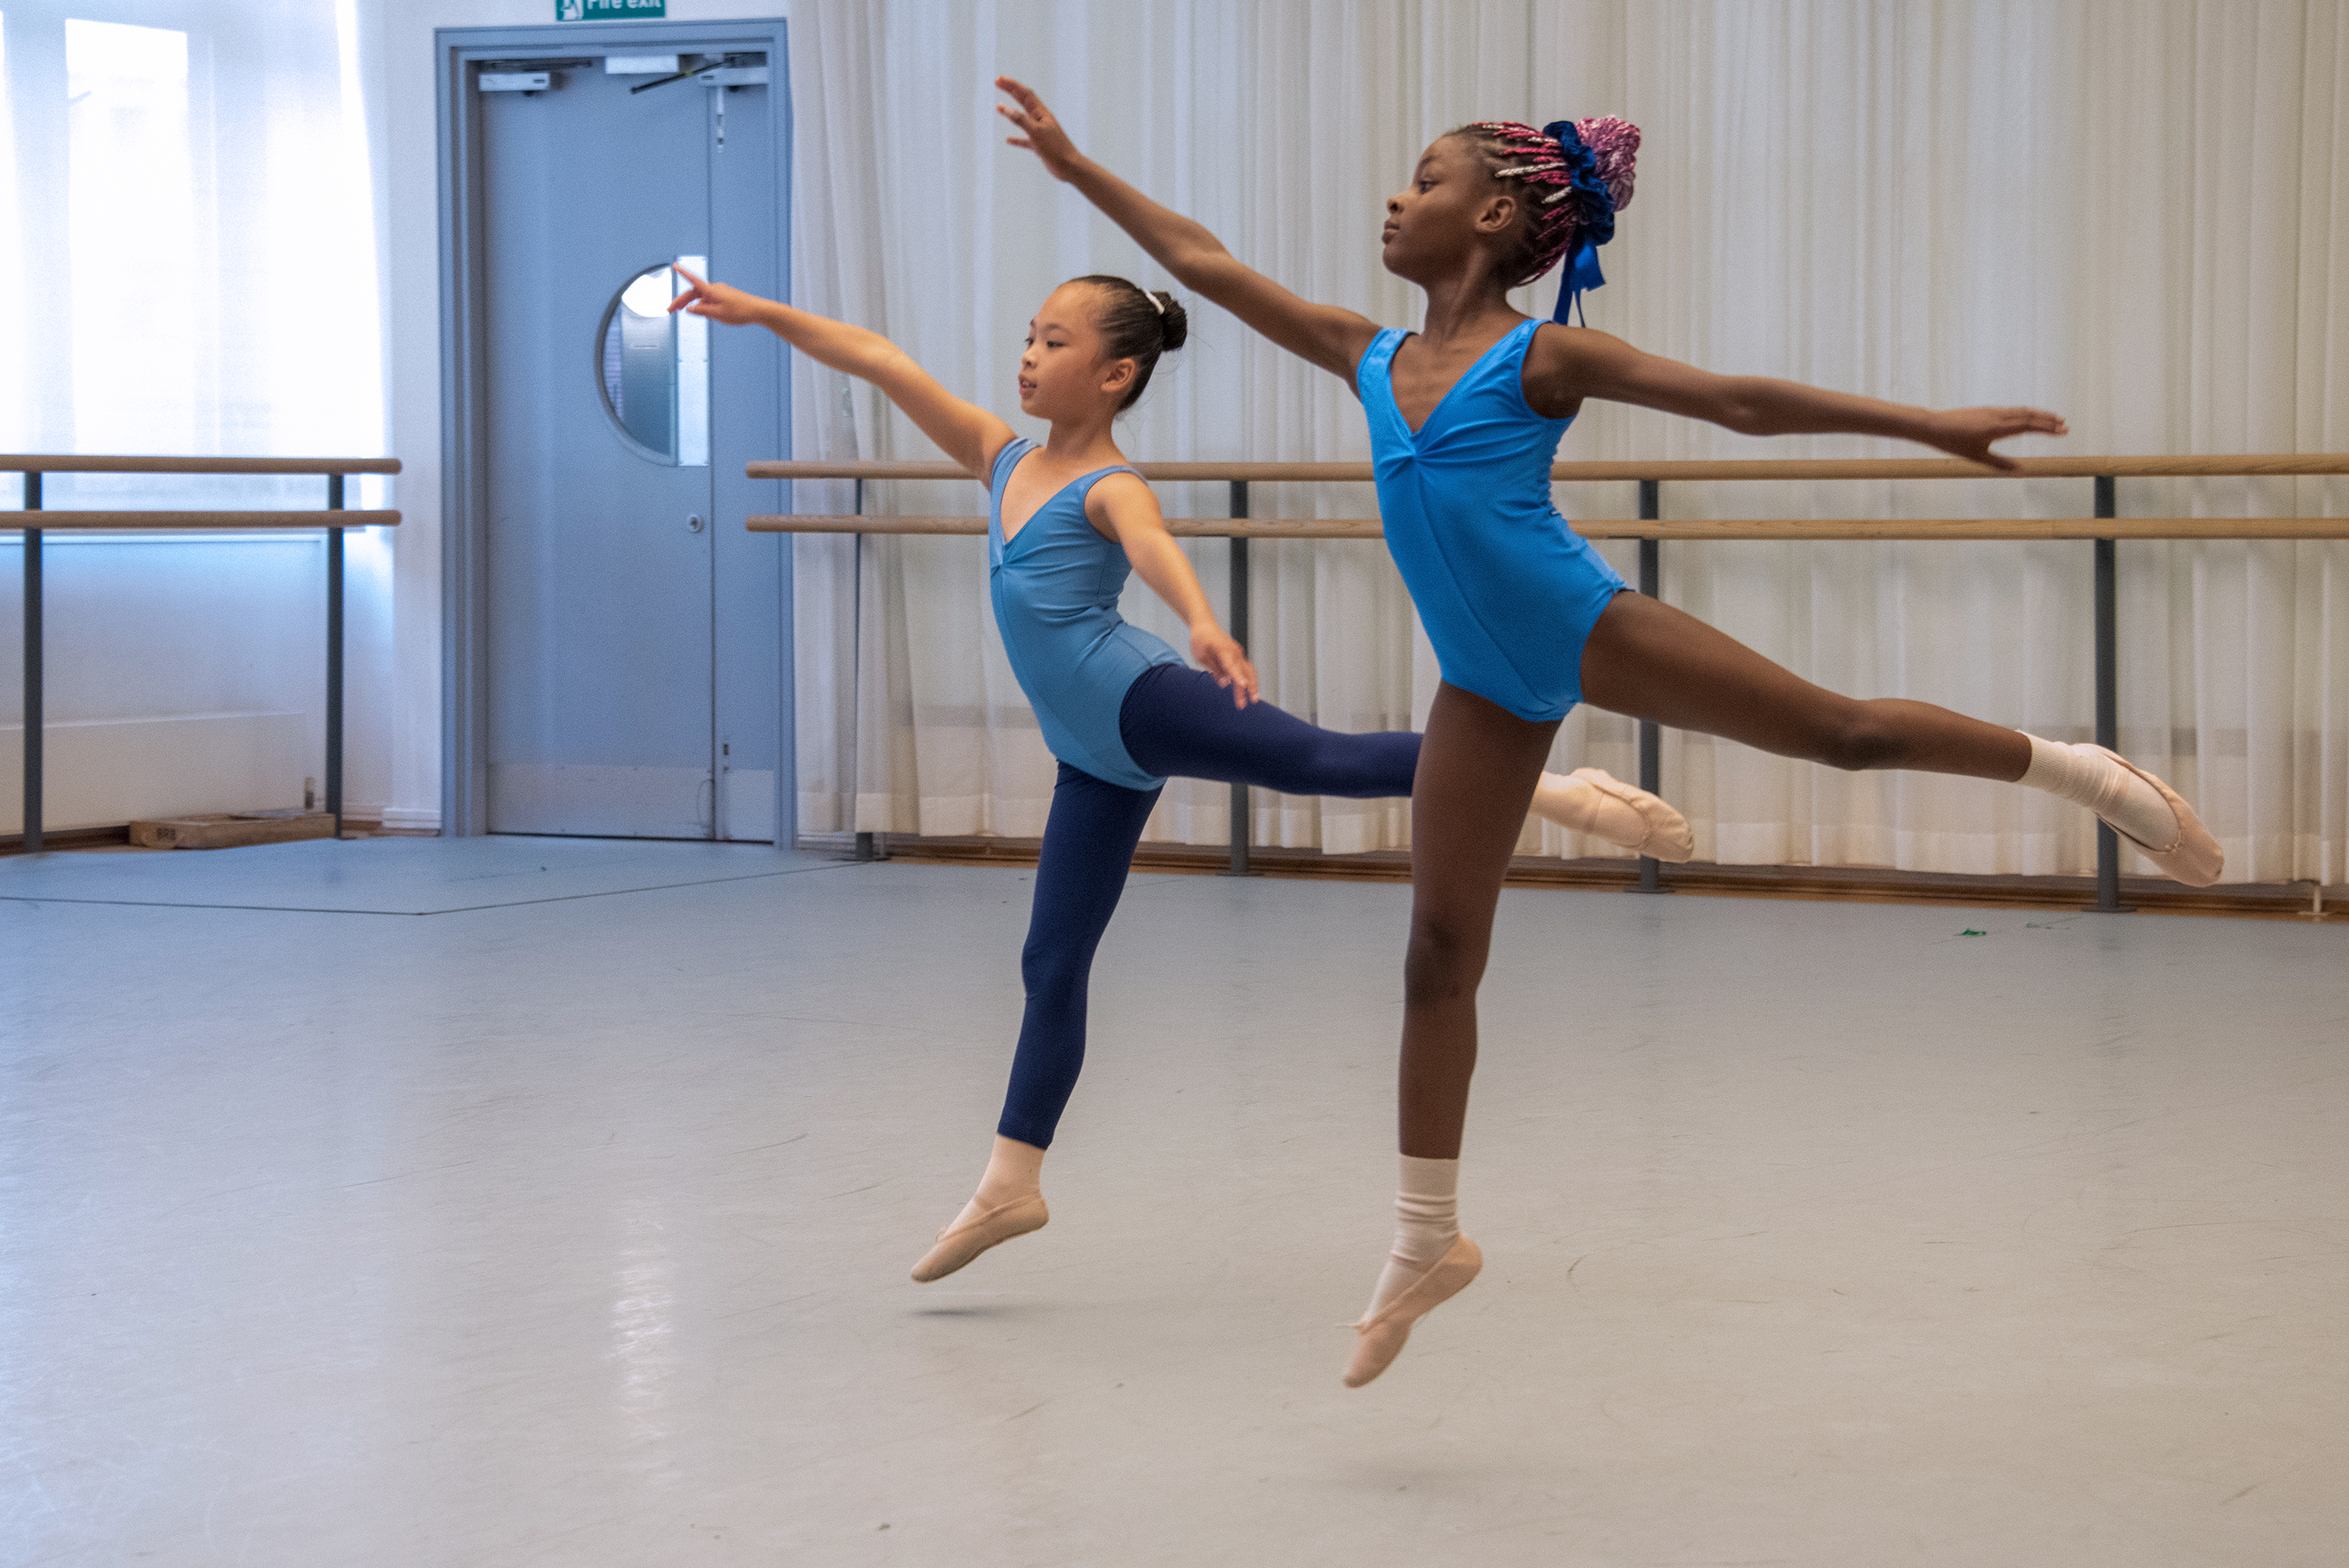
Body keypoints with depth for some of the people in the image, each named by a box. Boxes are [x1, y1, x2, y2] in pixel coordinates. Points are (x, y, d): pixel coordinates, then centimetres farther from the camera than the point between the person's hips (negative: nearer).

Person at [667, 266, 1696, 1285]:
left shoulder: (1109, 488, -8)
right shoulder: (1004, 459, 13)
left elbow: (1155, 547, -32)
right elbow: (881, 363, 15)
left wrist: (1205, 627, -53)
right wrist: (761, 312, 12)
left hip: (1136, 704, -7)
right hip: (1093, 757, 7)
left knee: (1322, 760, -26)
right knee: (1052, 963, 11)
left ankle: (1562, 792, -27)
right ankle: (1011, 1183, 18)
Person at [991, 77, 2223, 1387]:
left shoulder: (1544, 358, -9)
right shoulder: (1371, 357, 7)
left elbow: (1739, 402, -9)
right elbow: (1203, 263, 14)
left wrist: (1934, 425, -12)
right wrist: (1073, 163, 16)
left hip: (1584, 630, -5)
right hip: (1489, 687, 5)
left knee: (1845, 731, -5)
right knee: (1440, 953, 5)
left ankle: (2082, 771, 19)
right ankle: (1429, 1242, 15)